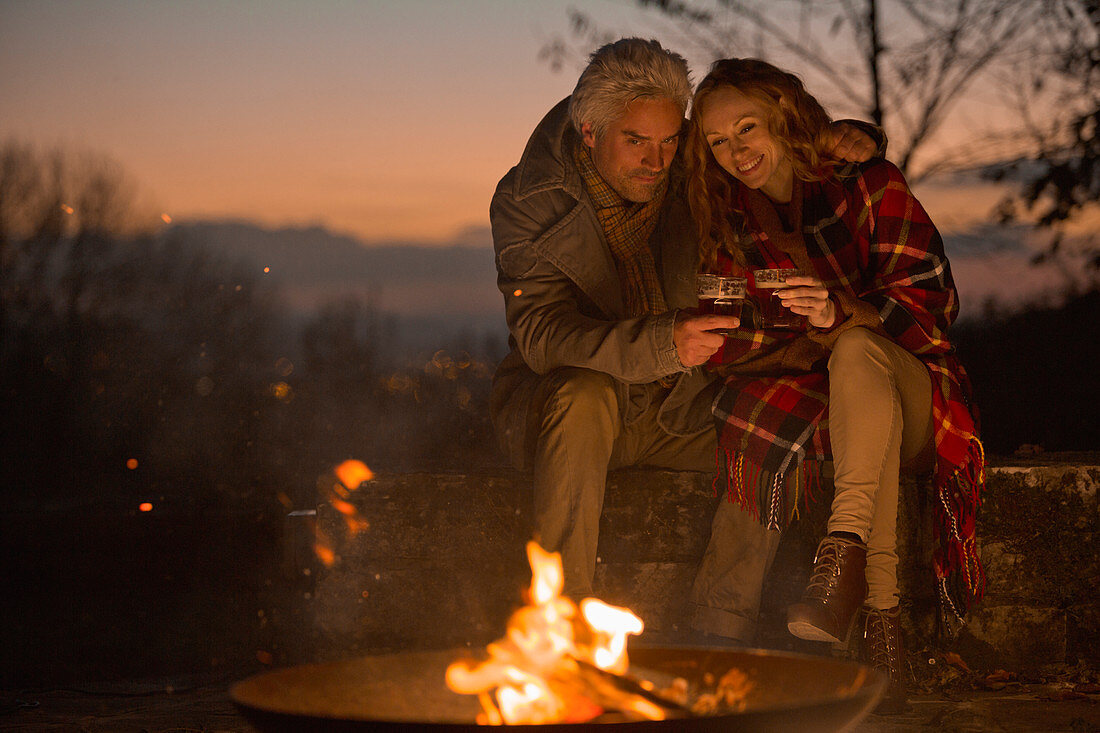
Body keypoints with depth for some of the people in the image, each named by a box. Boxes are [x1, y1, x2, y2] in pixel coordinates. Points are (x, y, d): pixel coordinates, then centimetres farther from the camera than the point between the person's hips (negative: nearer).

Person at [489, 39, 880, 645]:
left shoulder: (693, 171, -4)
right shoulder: (528, 201, -15)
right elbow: (541, 334, -29)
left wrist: (845, 138, -13)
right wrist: (663, 344, -45)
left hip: (673, 413, 4)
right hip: (551, 404, -3)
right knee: (585, 396, -38)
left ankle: (727, 628, -19)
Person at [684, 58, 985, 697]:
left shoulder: (867, 184, 0)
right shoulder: (729, 226, 12)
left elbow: (931, 296, -10)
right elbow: (729, 350, 6)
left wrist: (842, 314, -28)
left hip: (910, 403, -3)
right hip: (811, 399, 3)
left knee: (858, 349, -36)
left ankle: (846, 549, -52)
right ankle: (880, 606, -40)